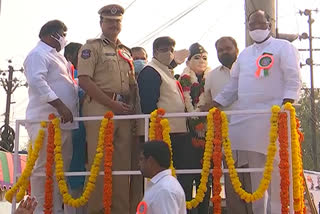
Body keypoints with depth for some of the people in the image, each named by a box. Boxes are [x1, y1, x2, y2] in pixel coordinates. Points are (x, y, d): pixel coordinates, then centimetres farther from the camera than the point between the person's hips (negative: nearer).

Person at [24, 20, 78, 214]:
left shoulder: (58, 57, 26)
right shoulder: (38, 55, -5)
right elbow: (37, 82, -19)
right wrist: (60, 106, -23)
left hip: (63, 121, 10)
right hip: (46, 121, -10)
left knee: (62, 167, 10)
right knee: (44, 167, -8)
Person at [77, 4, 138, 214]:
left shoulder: (126, 51, 23)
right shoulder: (92, 47, 4)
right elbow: (85, 81, -8)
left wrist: (131, 105, 3)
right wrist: (112, 104, -12)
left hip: (124, 112, 6)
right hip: (100, 108, -6)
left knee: (123, 163, 4)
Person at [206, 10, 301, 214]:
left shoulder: (283, 47, 5)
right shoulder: (245, 54, 23)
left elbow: (293, 80, -4)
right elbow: (233, 85, 25)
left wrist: (286, 106, -17)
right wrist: (214, 106, 16)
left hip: (274, 116, -6)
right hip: (247, 118, 6)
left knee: (277, 166, -9)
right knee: (255, 168, 7)